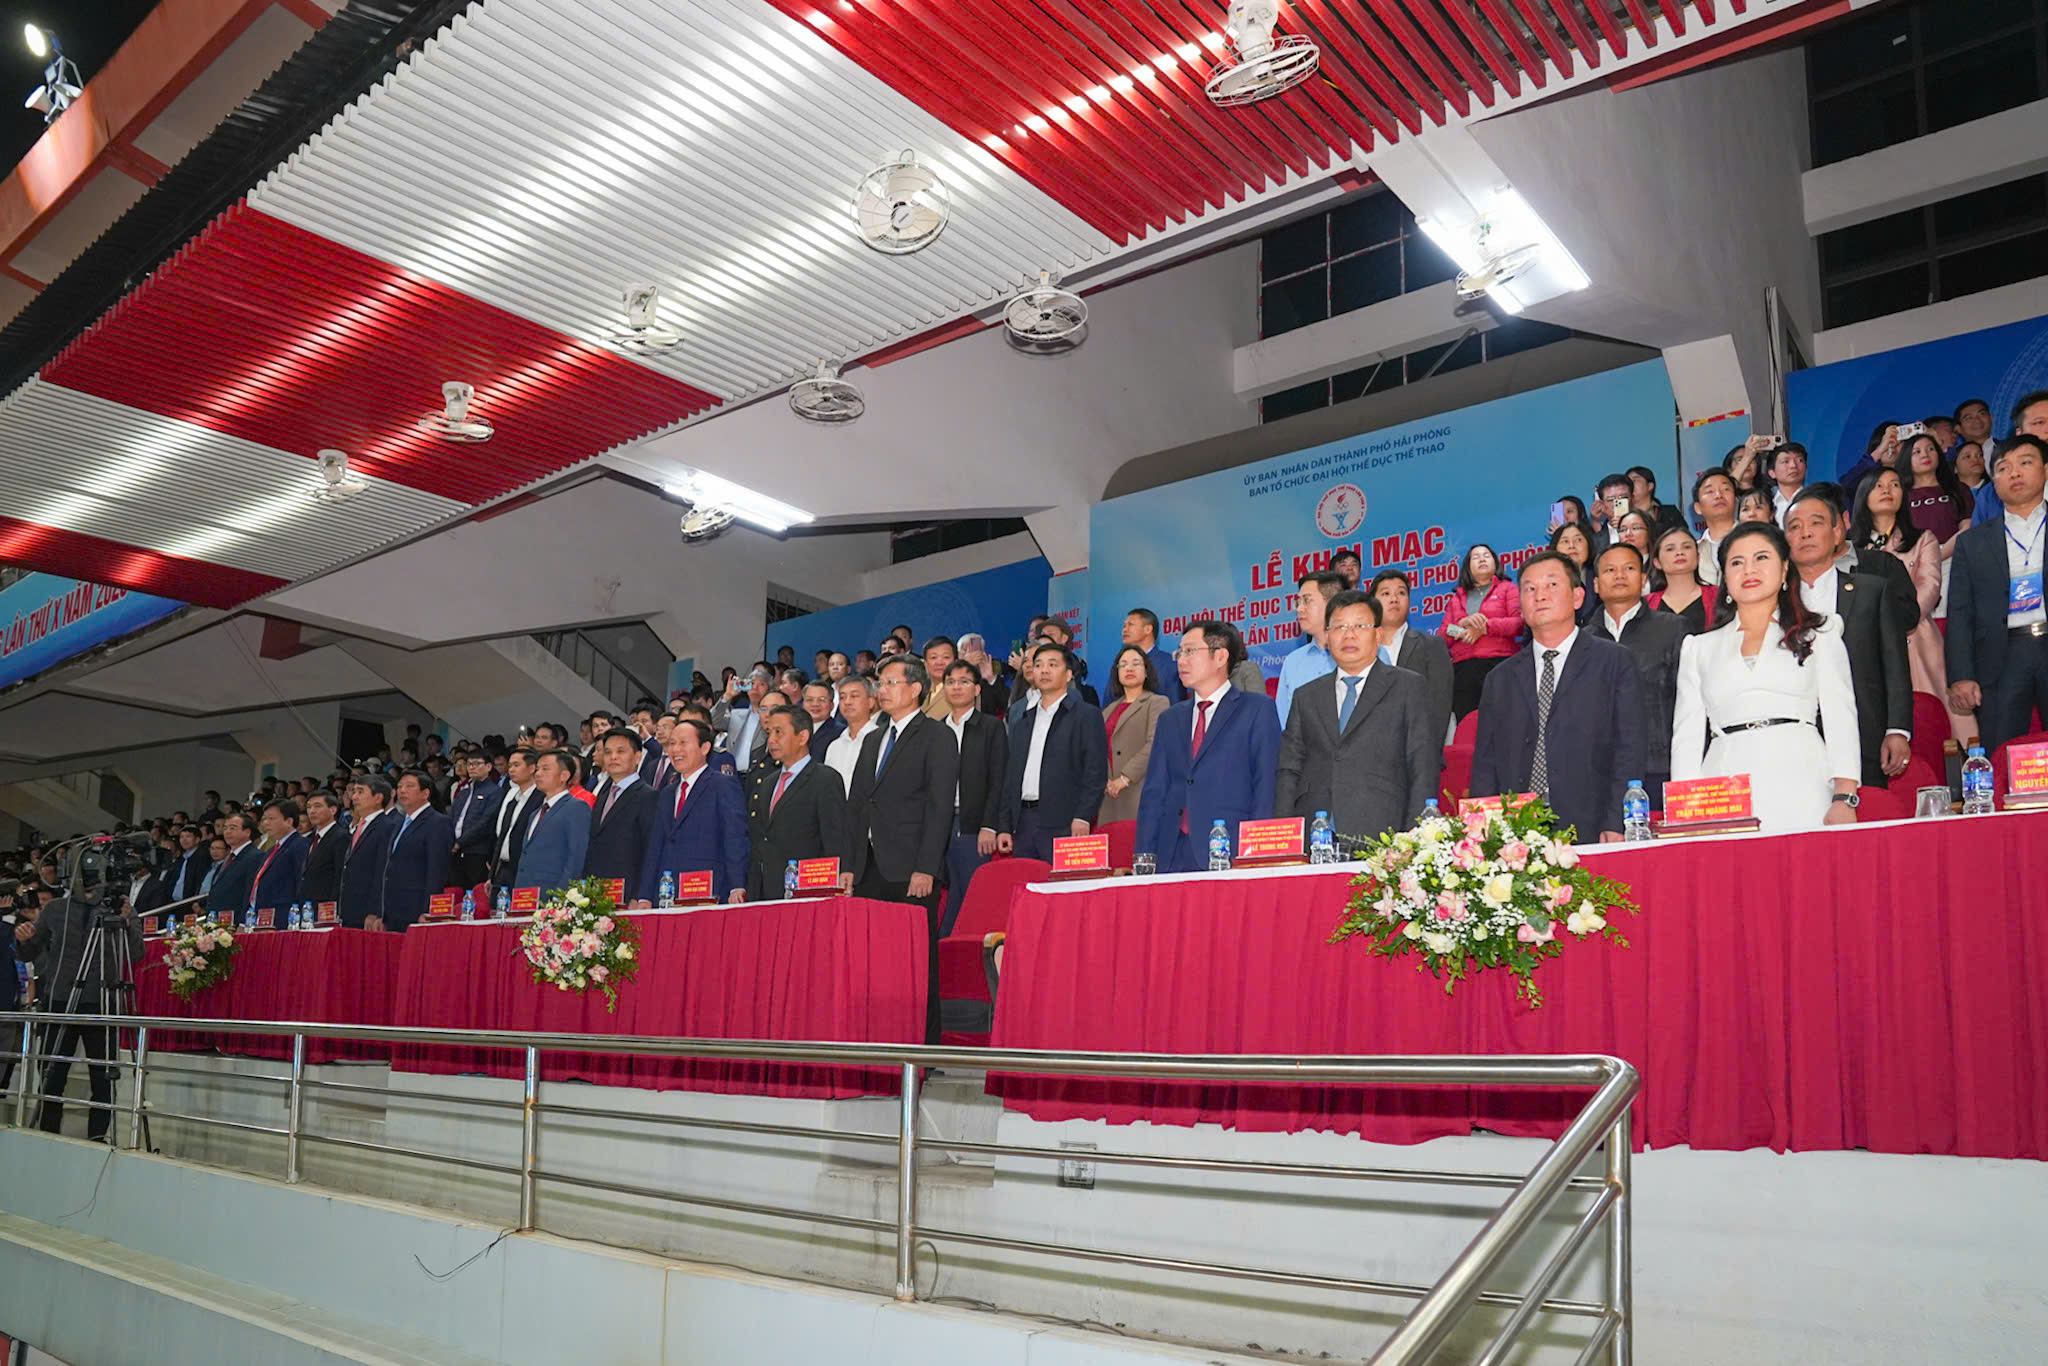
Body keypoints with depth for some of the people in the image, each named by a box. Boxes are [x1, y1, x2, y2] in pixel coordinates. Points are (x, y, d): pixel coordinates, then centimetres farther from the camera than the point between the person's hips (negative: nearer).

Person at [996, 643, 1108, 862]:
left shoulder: (1087, 716, 3)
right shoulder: (1020, 725, 21)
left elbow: (1096, 772, -6)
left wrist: (1082, 817, -16)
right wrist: (1004, 826, 11)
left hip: (1063, 825, -5)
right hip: (1024, 825, 6)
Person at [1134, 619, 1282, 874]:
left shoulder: (1258, 708, 4)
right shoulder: (1170, 718, 18)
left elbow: (1265, 786, -2)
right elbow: (1154, 792, 14)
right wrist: (1144, 860, 4)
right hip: (1171, 857, 4)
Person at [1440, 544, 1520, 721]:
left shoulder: (1507, 588, 16)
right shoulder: (1458, 598, 24)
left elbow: (1520, 622, 0)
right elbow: (1441, 637, 14)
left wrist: (1484, 627, -5)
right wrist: (1463, 623, -3)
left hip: (1499, 664, -3)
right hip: (1463, 669, 3)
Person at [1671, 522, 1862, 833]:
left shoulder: (1819, 634, 16)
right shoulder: (1699, 648, 18)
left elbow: (1841, 720, 7)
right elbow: (1686, 737, 13)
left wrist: (1844, 799, -6)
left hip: (1800, 793, -1)